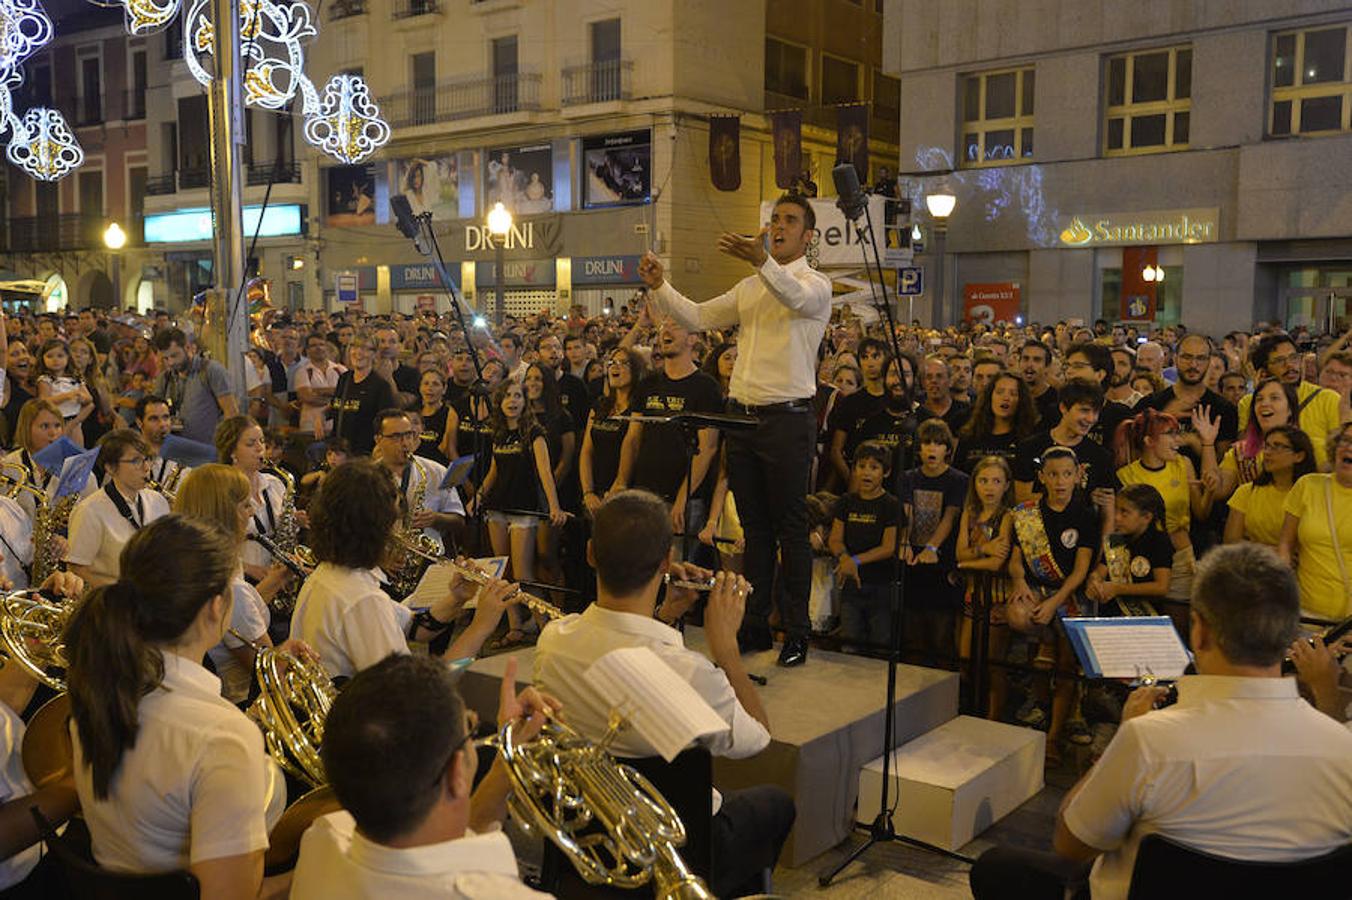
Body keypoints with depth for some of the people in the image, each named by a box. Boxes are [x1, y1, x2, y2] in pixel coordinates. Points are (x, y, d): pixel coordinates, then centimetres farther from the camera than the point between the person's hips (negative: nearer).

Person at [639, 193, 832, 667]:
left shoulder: (816, 284, -2)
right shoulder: (750, 287, 20)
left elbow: (796, 297, -27)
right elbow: (699, 317, 15)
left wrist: (762, 261, -46)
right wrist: (659, 287, -1)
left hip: (788, 419, -6)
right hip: (742, 415, 6)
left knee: (791, 529, -2)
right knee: (754, 526, 11)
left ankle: (797, 631, 6)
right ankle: (755, 624, 19)